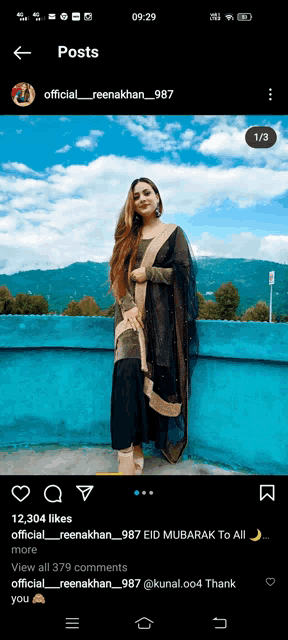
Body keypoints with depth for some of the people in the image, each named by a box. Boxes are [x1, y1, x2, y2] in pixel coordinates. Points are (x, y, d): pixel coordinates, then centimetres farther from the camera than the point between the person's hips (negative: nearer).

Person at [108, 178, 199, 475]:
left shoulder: (174, 233, 12)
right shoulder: (128, 235, 19)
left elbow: (183, 271, 2)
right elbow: (117, 274, 9)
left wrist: (148, 273, -4)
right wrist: (127, 305, -7)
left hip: (160, 313, -1)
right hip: (131, 309, 1)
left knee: (157, 375, -10)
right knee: (128, 369, -20)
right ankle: (129, 450, -19)